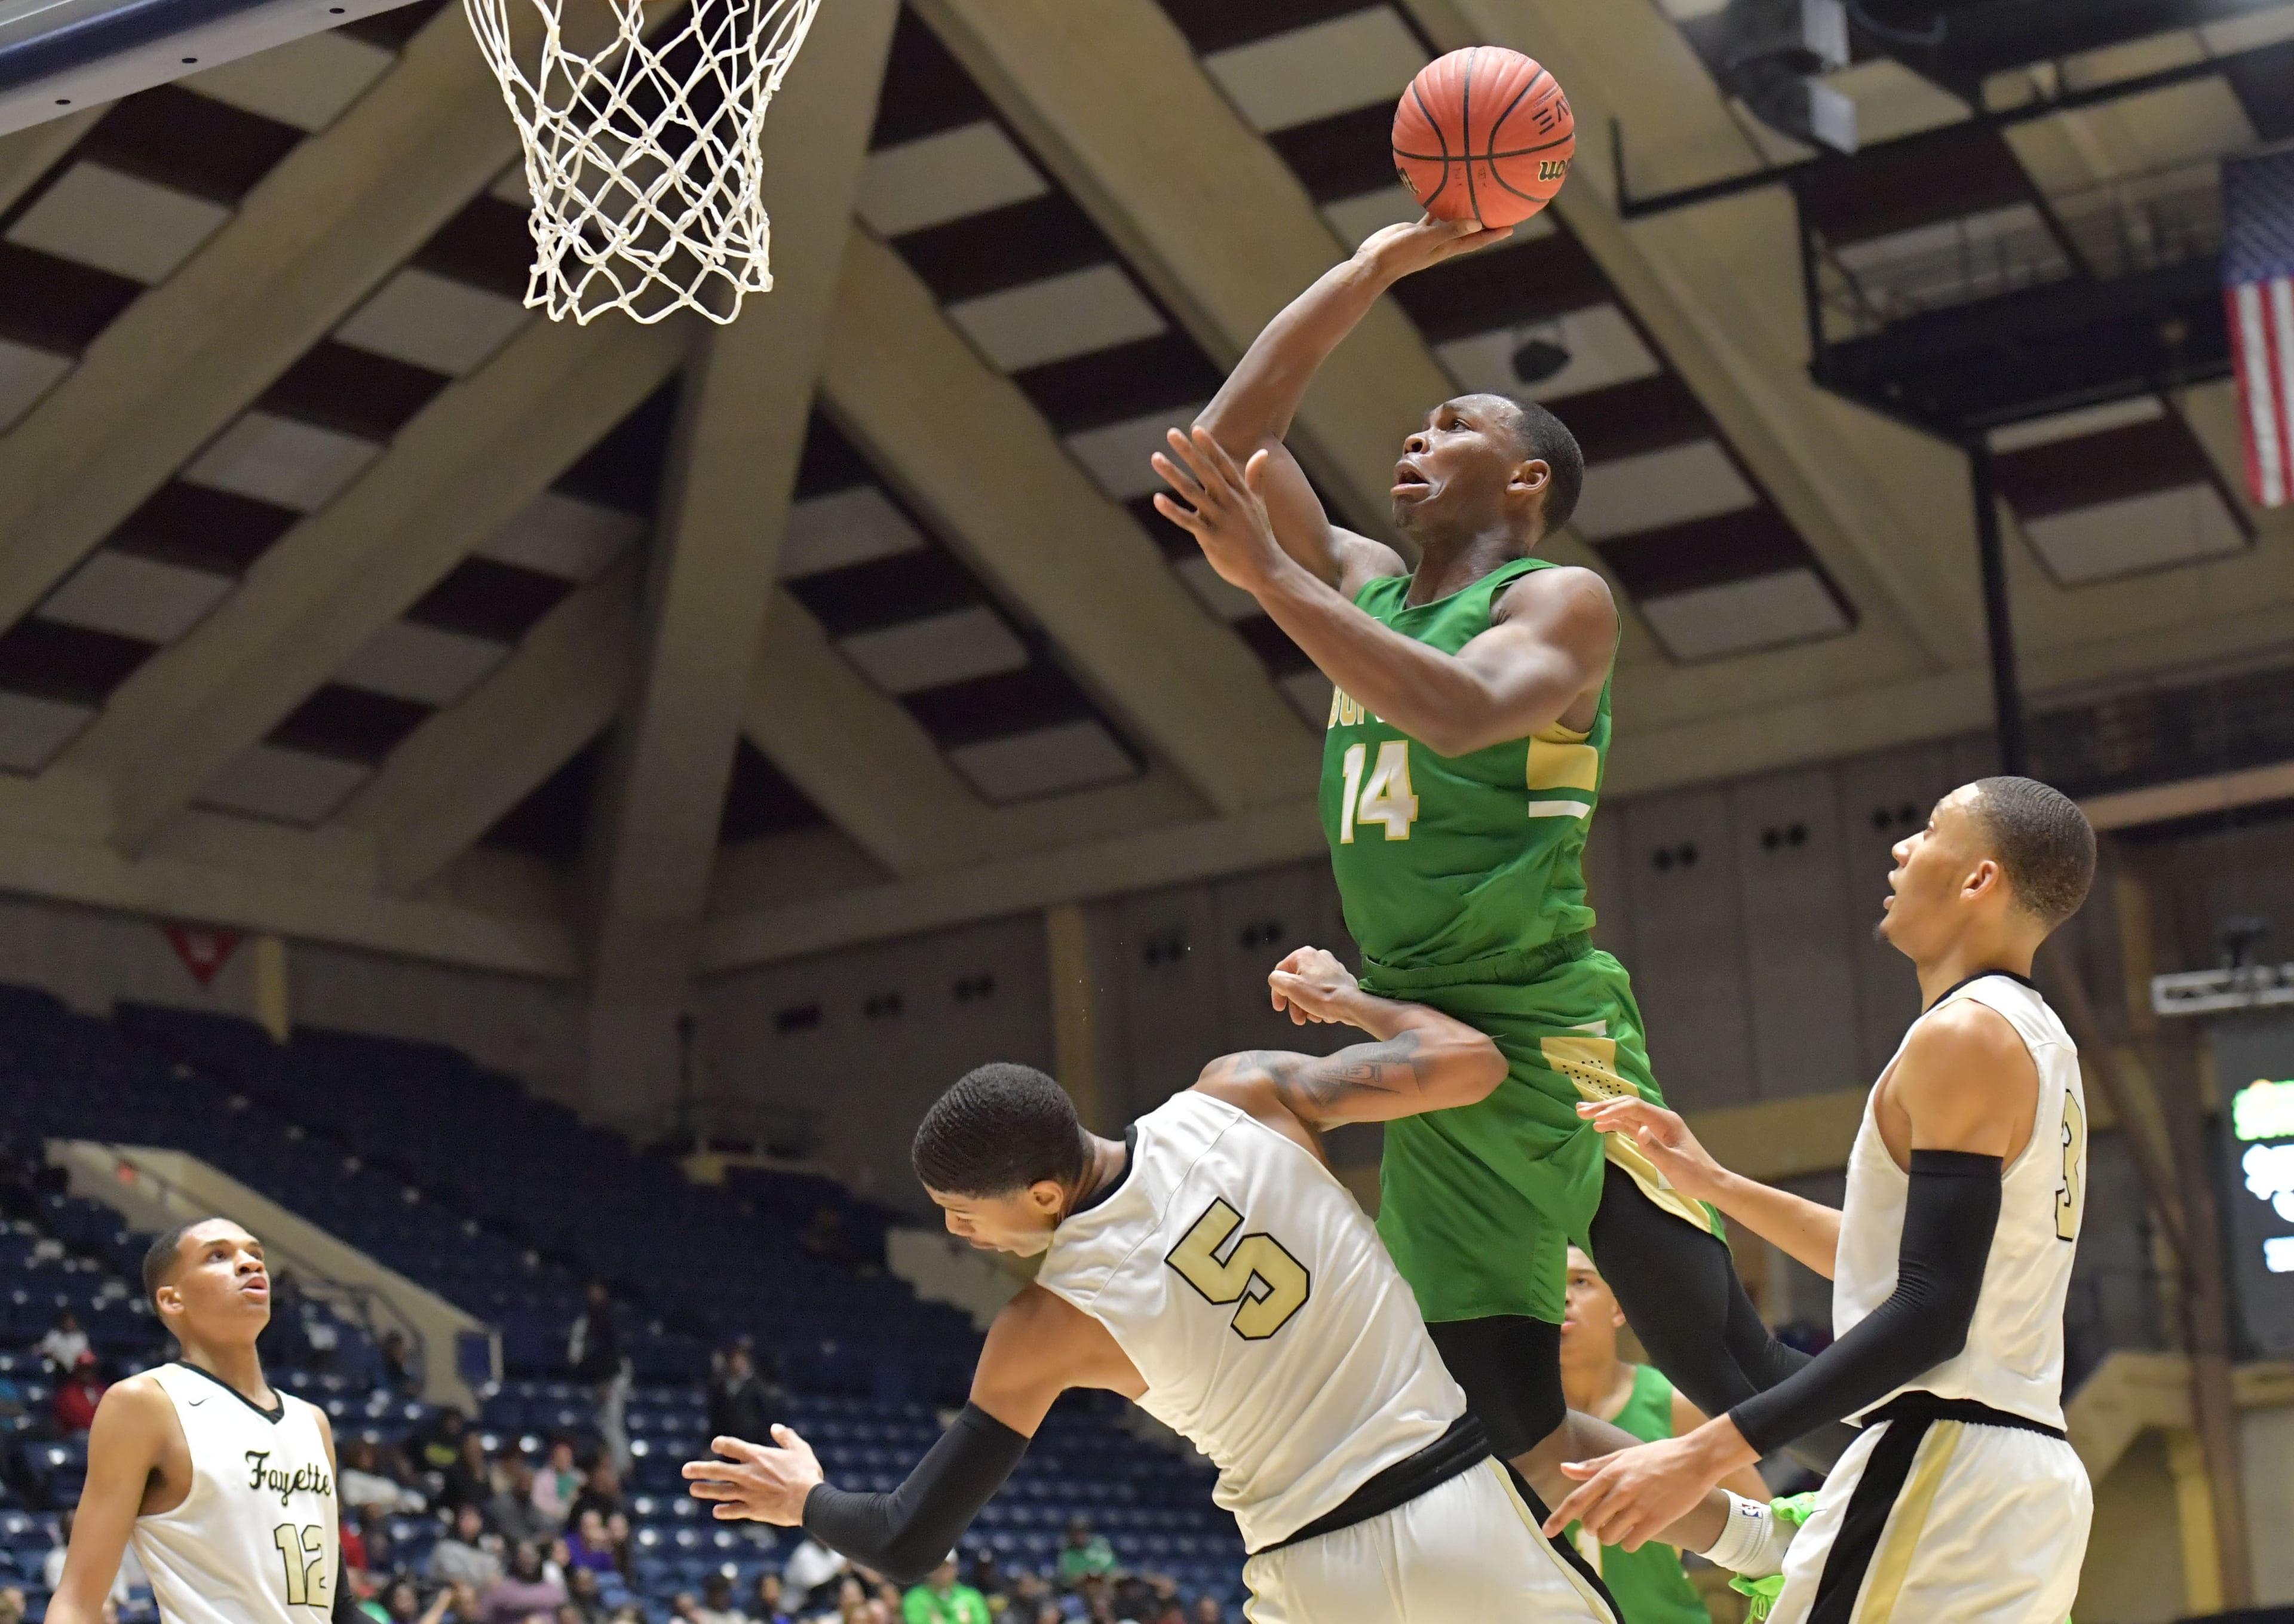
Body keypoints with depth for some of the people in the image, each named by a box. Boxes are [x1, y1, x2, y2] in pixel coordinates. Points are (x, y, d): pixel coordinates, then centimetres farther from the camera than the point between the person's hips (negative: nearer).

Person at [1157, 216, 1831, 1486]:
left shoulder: (1560, 600, -4)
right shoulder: (1366, 592, 17)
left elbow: (1462, 713, -25)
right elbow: (1229, 438, 16)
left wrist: (1269, 577, -26)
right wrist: (1376, 268, 13)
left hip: (1548, 1032, -7)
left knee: (1724, 1371, -10)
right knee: (1511, 1434, 3)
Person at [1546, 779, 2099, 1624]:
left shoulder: (1964, 1035, -12)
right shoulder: (2037, 1041, 19)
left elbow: (1931, 1315, -20)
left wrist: (1705, 1453, -24)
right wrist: (1712, 1183, 27)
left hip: (1942, 1462, -10)